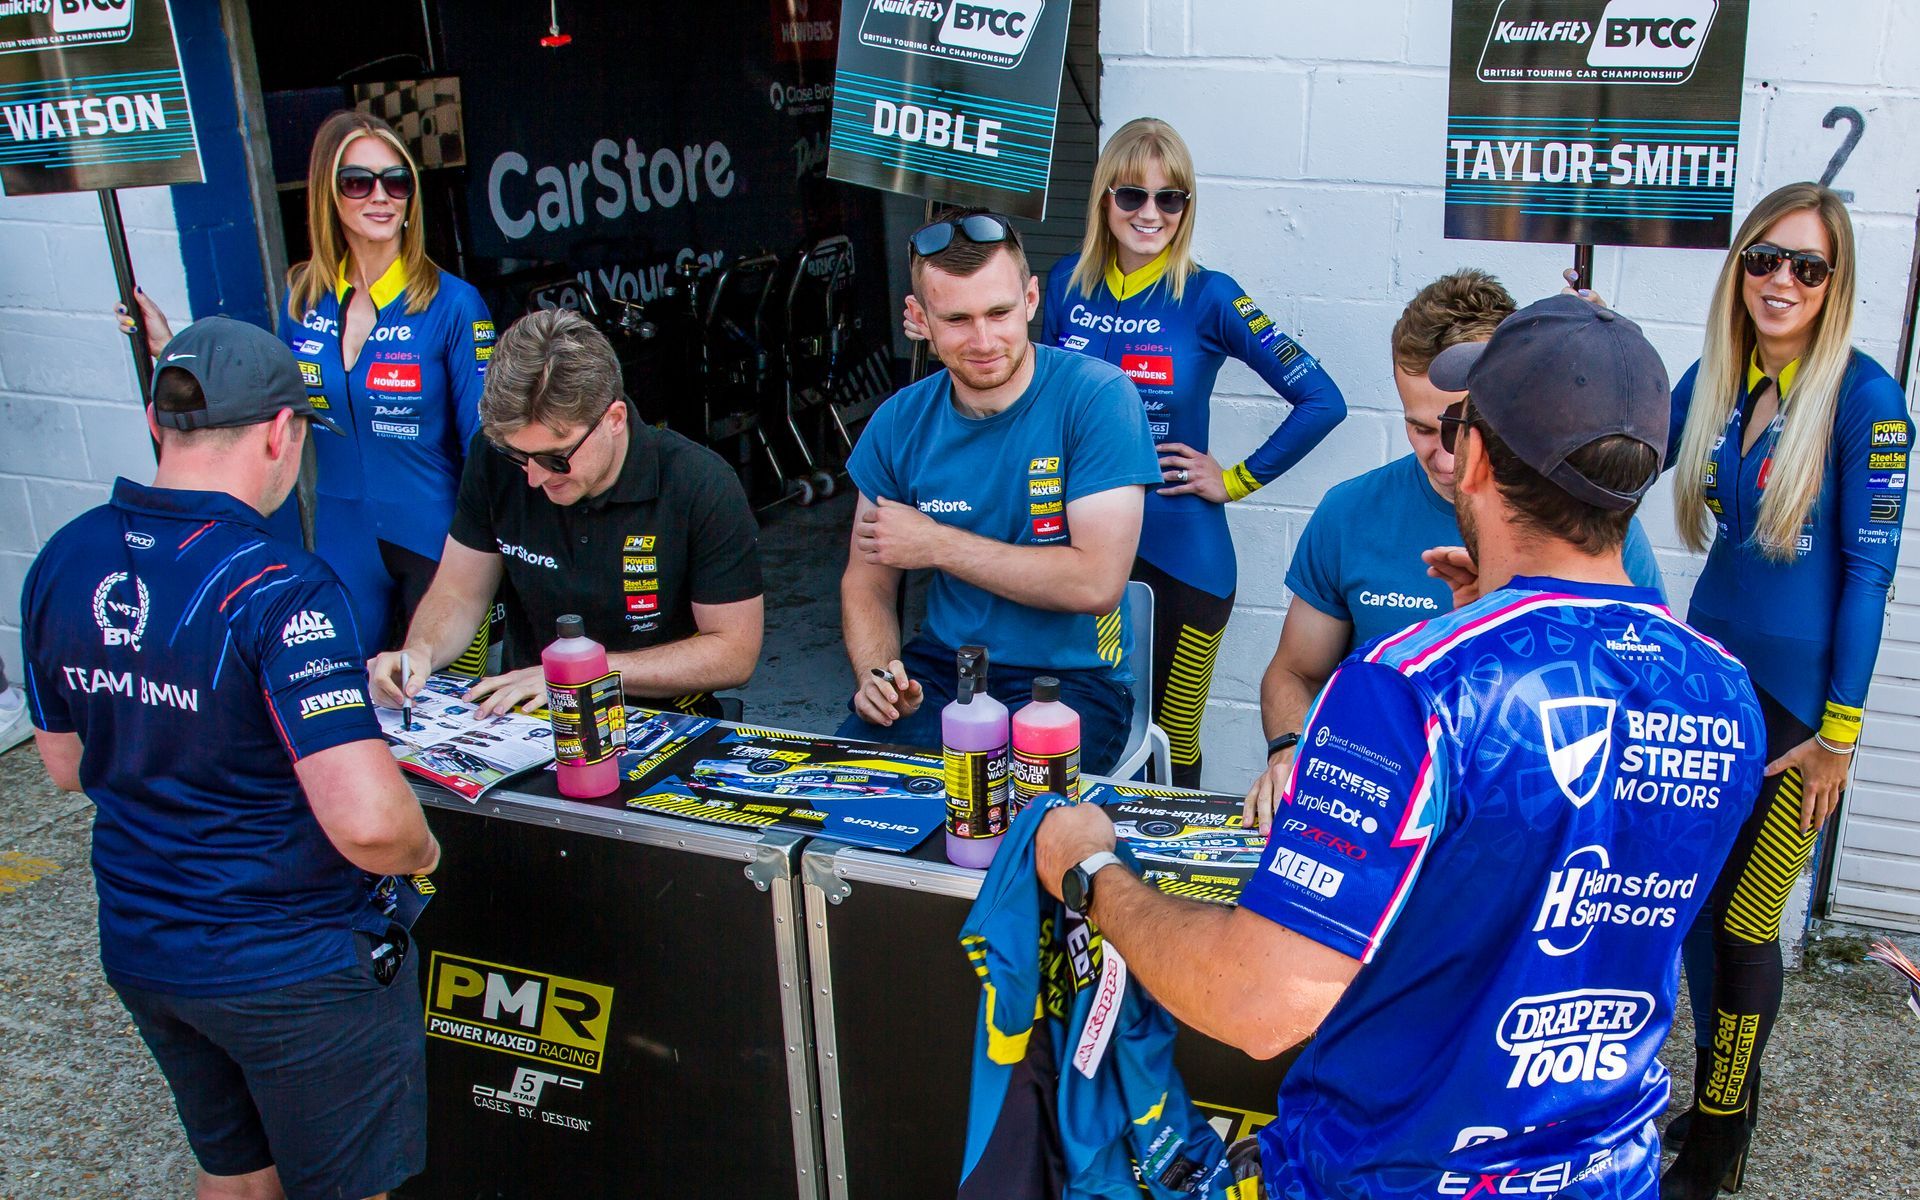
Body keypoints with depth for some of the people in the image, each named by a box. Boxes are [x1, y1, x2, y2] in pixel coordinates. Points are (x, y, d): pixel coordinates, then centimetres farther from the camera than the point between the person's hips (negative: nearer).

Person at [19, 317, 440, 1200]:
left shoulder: (62, 562, -4)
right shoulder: (277, 589, -27)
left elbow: (67, 765, 10)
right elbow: (365, 822, -33)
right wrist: (423, 853, -12)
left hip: (140, 950, 7)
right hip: (293, 968, -6)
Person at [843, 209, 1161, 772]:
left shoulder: (1098, 397, -12)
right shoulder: (900, 422, 1)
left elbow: (1096, 582, -19)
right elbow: (867, 582, 8)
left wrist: (936, 545, -14)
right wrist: (876, 674, -14)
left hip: (1072, 678, -3)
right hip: (940, 666, 4)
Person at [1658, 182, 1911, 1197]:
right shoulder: (1714, 380, 3)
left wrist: (1839, 731, -12)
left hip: (1798, 694, -5)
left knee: (1745, 921, 4)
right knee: (1700, 901, 14)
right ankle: (1716, 1090, 36)